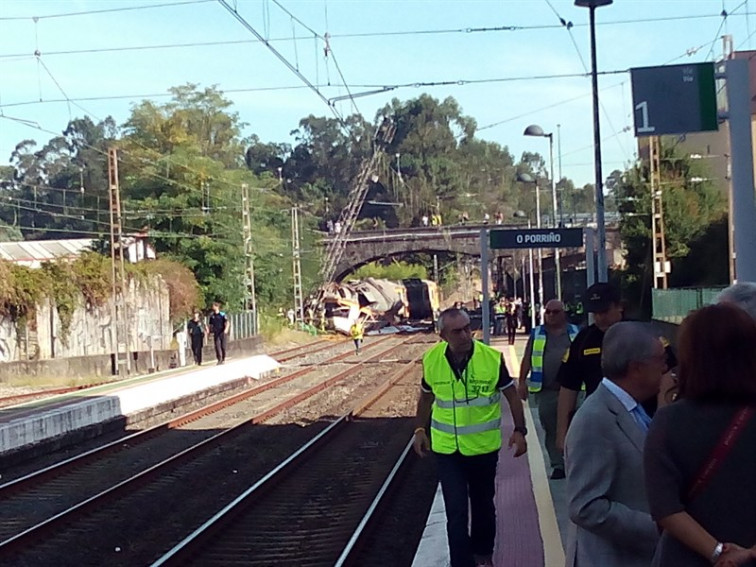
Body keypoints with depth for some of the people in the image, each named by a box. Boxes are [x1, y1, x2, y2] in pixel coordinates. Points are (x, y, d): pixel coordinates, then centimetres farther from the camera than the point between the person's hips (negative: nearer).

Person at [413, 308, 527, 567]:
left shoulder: (492, 358, -17)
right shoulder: (431, 359, -11)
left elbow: (511, 395, -4)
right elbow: (426, 396, 8)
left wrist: (519, 430, -10)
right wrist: (420, 430, 7)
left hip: (483, 447, 0)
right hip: (447, 448, 0)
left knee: (483, 504, 19)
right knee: (456, 511, -4)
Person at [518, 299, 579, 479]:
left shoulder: (575, 332, 10)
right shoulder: (537, 334, 10)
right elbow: (527, 359, 9)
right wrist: (522, 381, 2)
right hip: (546, 391, 0)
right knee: (551, 429, 2)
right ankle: (558, 465, 9)